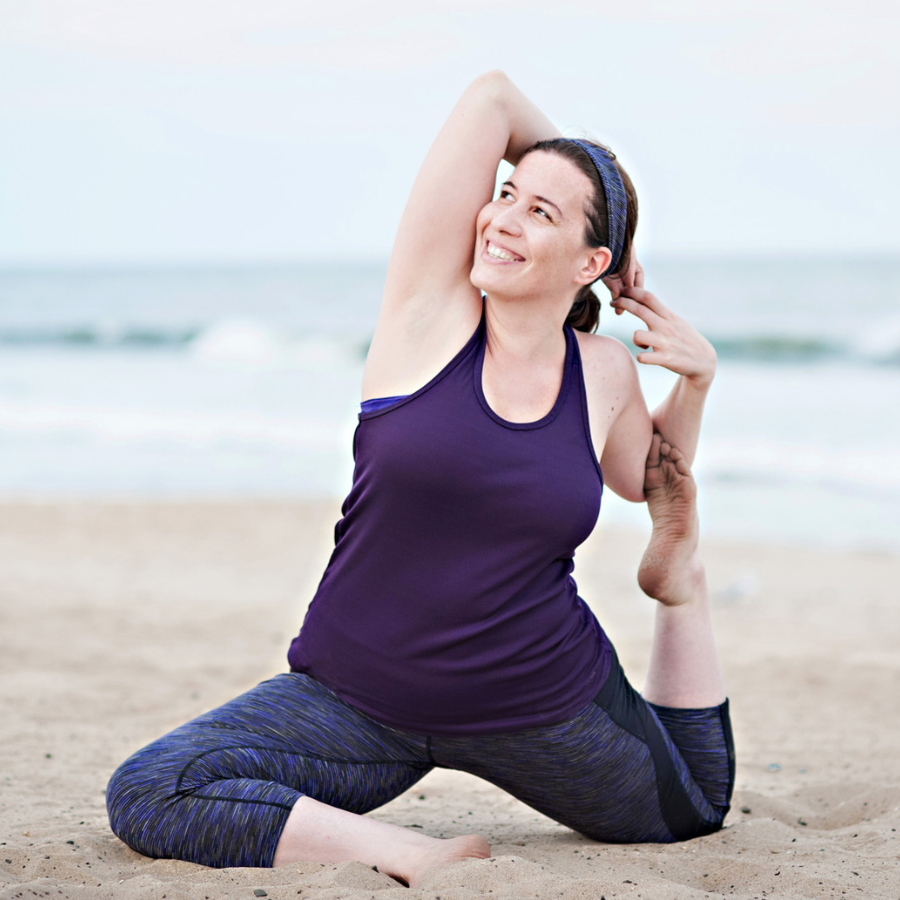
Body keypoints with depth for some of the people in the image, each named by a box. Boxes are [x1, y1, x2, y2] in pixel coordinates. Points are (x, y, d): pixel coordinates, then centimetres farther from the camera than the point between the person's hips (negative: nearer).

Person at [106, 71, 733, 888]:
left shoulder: (604, 374, -3)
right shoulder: (433, 306, -12)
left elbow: (649, 480, 21)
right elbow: (492, 96, -13)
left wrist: (695, 382, 4)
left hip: (540, 702, 2)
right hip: (359, 698, -1)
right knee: (146, 797, -23)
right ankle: (420, 858, -24)